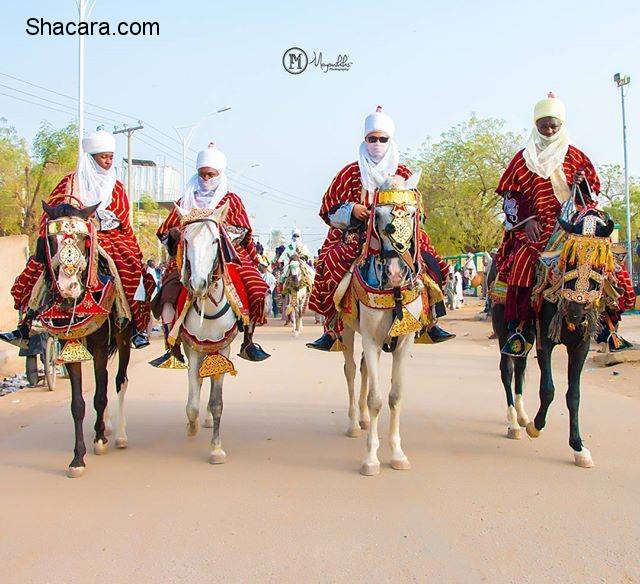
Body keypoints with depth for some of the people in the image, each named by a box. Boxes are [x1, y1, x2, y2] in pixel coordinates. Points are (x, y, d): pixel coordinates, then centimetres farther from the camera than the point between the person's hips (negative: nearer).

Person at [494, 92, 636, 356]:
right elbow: (510, 197, 6)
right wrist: (526, 219, -8)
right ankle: (518, 327, -24)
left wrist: (581, 184, -5)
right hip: (535, 228, -2)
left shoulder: (576, 157, 15)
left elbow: (592, 195, 18)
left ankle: (607, 323, 5)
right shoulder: (523, 159, 10)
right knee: (523, 261, -30)